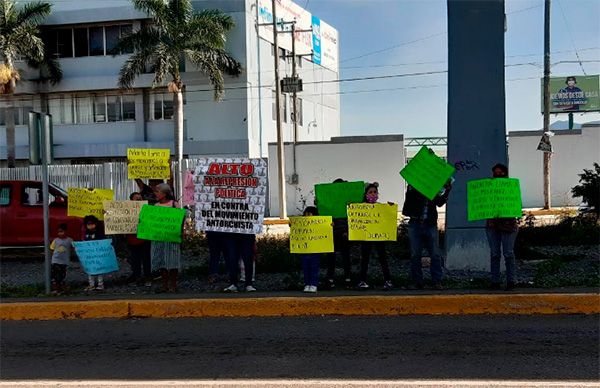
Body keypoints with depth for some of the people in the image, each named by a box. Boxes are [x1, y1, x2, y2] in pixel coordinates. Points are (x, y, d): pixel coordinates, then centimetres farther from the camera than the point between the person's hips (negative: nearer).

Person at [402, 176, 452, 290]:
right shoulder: (413, 187, 5)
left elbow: (440, 203, 4)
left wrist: (447, 191, -11)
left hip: (430, 225, 1)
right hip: (415, 225, -1)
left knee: (435, 255, -4)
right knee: (415, 255, 2)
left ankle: (437, 282, 0)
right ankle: (417, 282, 8)